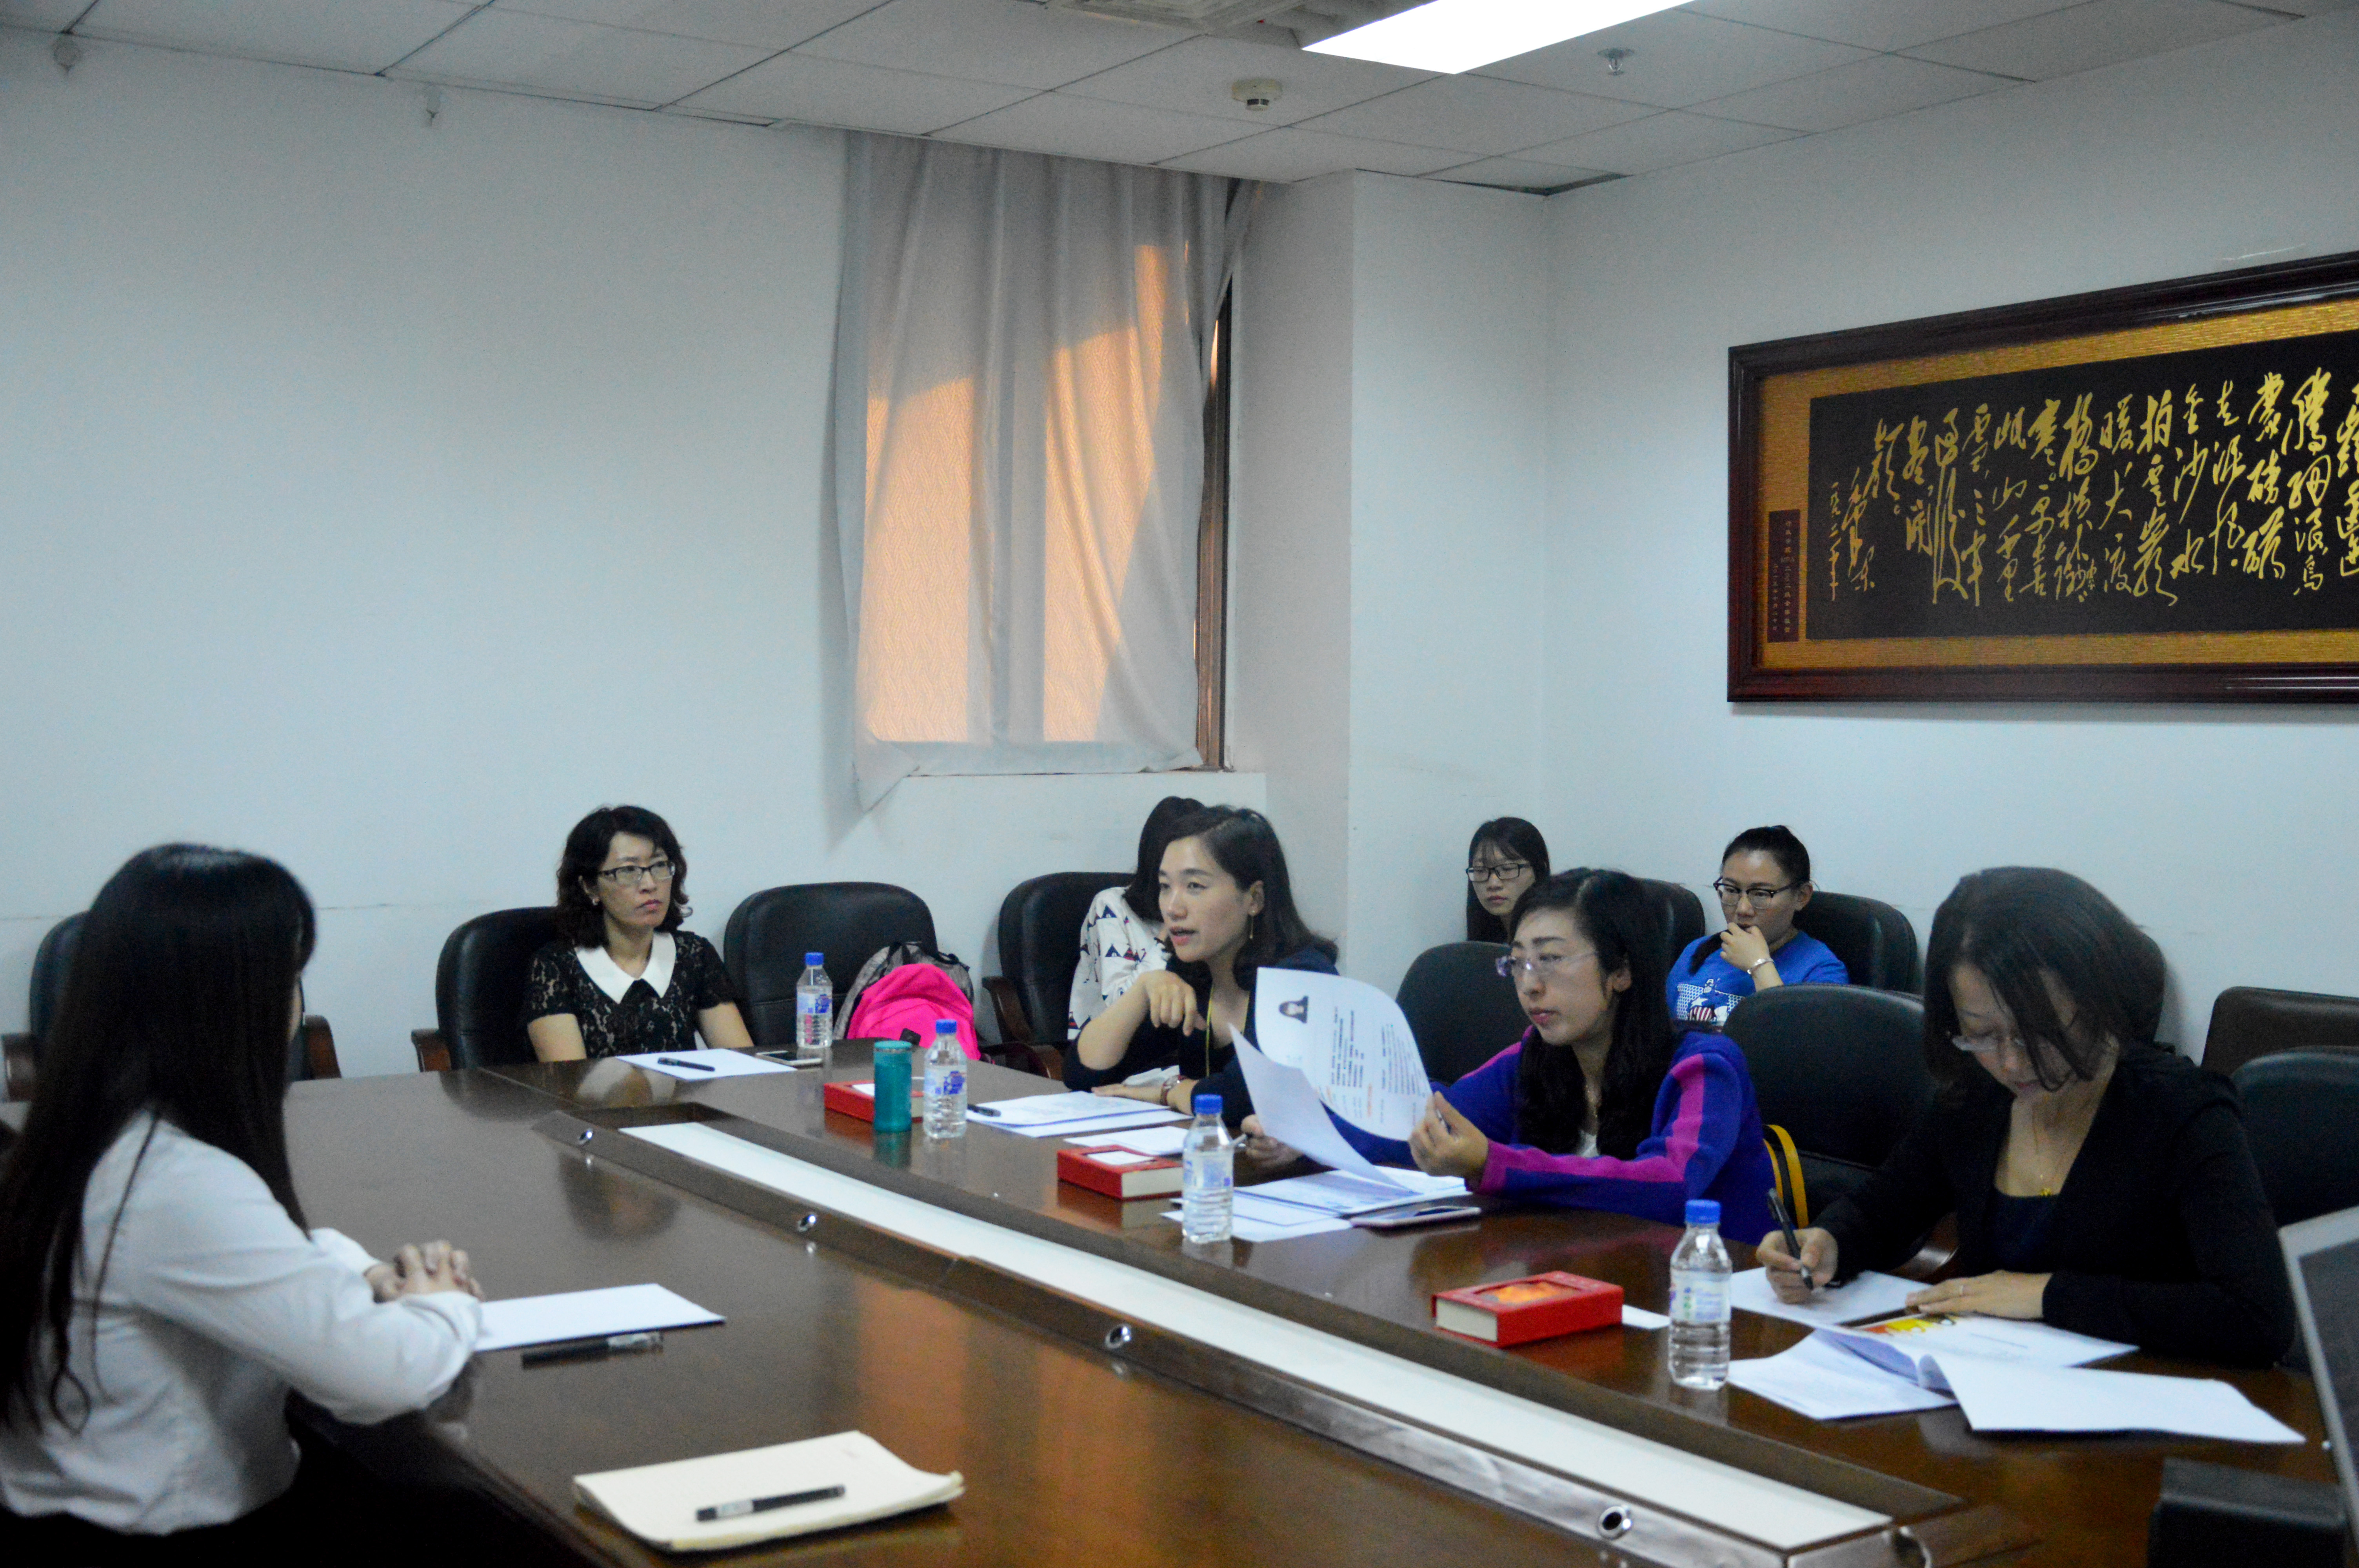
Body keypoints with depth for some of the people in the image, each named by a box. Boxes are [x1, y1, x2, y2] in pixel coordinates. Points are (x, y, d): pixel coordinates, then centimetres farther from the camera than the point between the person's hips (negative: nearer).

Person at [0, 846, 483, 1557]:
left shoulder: (97, 1137, 1)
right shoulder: (178, 1185, -29)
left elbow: (266, 1248, 20)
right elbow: (390, 1377, -31)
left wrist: (368, 1276, 1)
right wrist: (445, 1306, -10)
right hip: (166, 1541, -9)